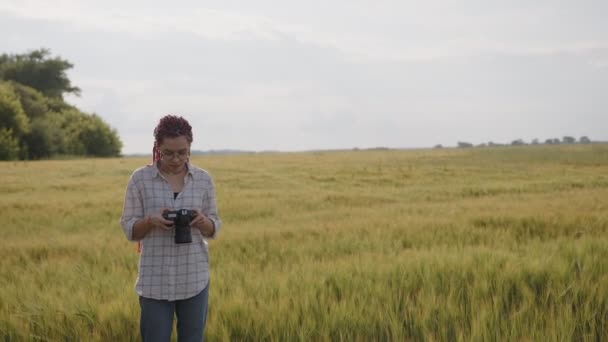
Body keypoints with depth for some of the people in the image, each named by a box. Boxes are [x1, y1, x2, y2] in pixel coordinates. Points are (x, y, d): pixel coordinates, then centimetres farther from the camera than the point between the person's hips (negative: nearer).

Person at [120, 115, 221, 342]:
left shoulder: (203, 179, 3)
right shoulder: (140, 178, -3)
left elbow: (213, 229, 8)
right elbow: (129, 229, 0)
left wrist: (202, 221, -15)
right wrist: (151, 221, -21)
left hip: (195, 279, 2)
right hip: (155, 281, -2)